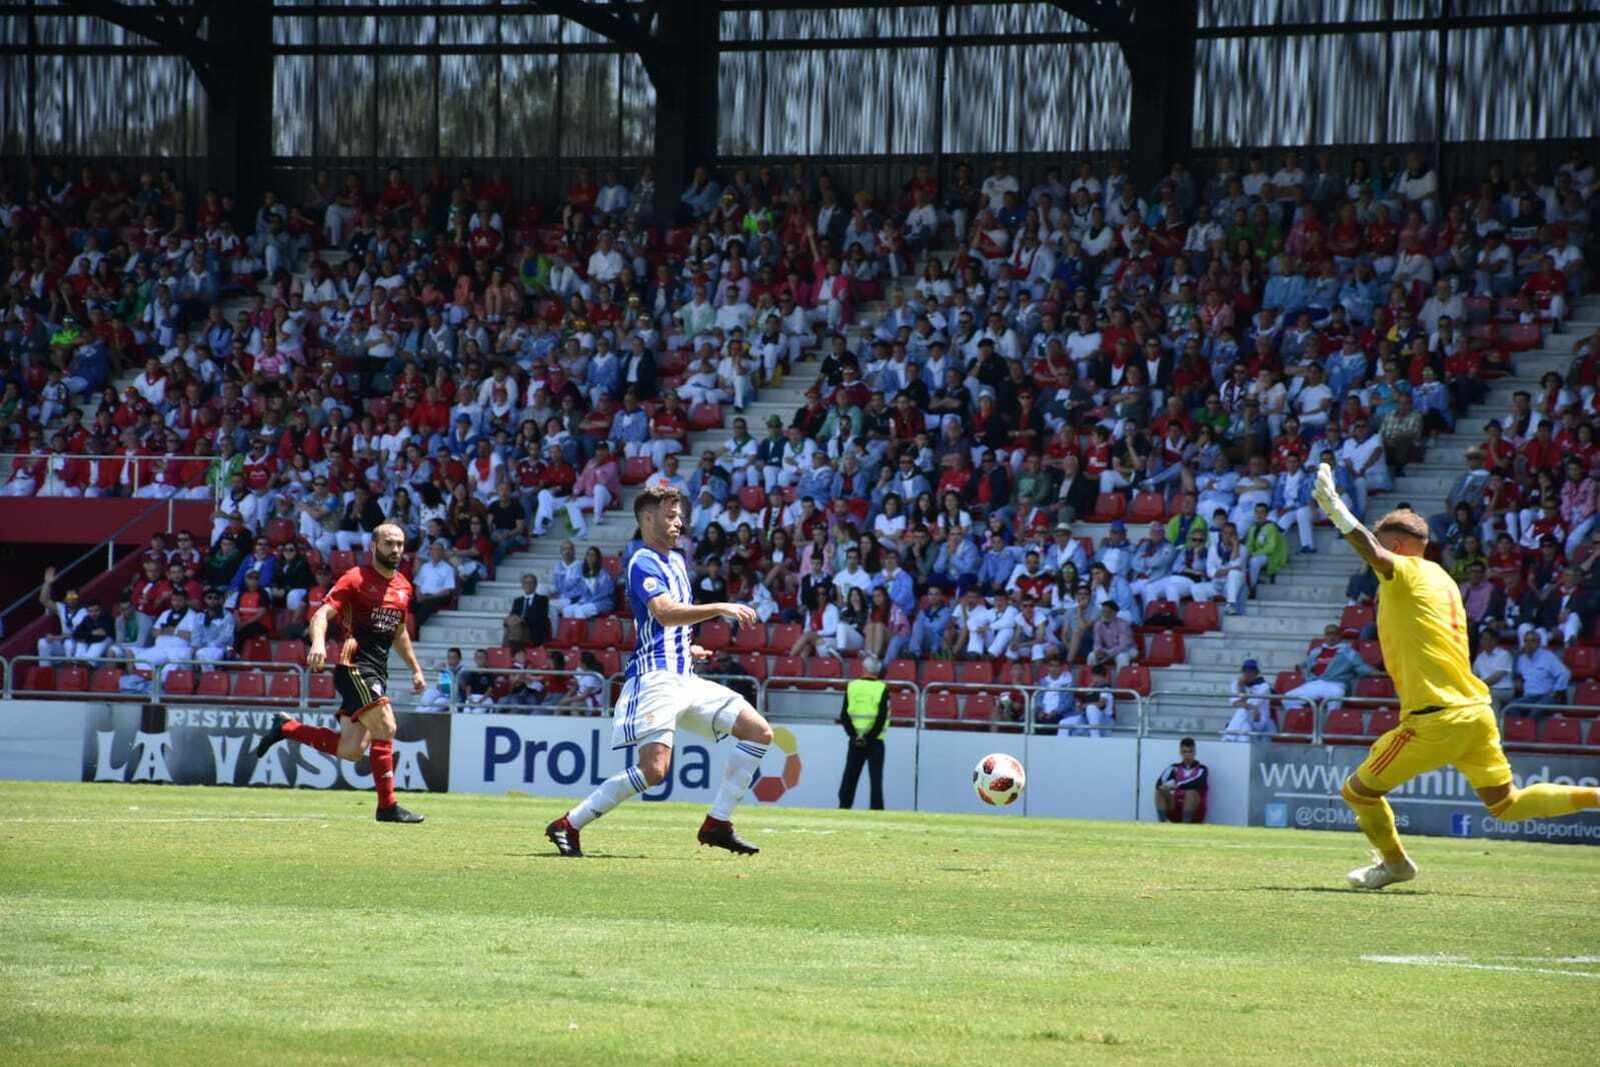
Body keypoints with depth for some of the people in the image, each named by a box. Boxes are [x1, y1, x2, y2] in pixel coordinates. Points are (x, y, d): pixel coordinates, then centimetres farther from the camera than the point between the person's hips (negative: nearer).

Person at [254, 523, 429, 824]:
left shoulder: (403, 586, 16)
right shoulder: (356, 579, -7)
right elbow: (322, 614, -15)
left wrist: (416, 669, 27)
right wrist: (318, 643, -34)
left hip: (377, 672, 8)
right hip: (354, 665, -8)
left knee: (351, 750, 2)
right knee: (384, 727, -17)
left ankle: (286, 727, 19)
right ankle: (387, 805, -11)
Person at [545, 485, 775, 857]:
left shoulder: (676, 561, 21)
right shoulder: (643, 563, -9)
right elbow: (664, 612, -27)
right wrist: (722, 609, -27)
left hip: (685, 680, 9)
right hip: (655, 677, -9)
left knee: (759, 731, 3)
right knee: (654, 768, -22)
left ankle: (718, 823, 3)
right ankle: (567, 826, -12)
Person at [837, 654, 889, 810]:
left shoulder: (851, 686, 1)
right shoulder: (882, 689, -6)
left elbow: (844, 715, -3)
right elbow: (882, 718, -13)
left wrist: (854, 735, -6)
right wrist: (869, 737, -9)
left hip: (855, 740, 2)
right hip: (875, 742, -2)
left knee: (849, 777, 8)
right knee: (876, 778, 0)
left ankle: (844, 807, 6)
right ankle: (877, 810, -4)